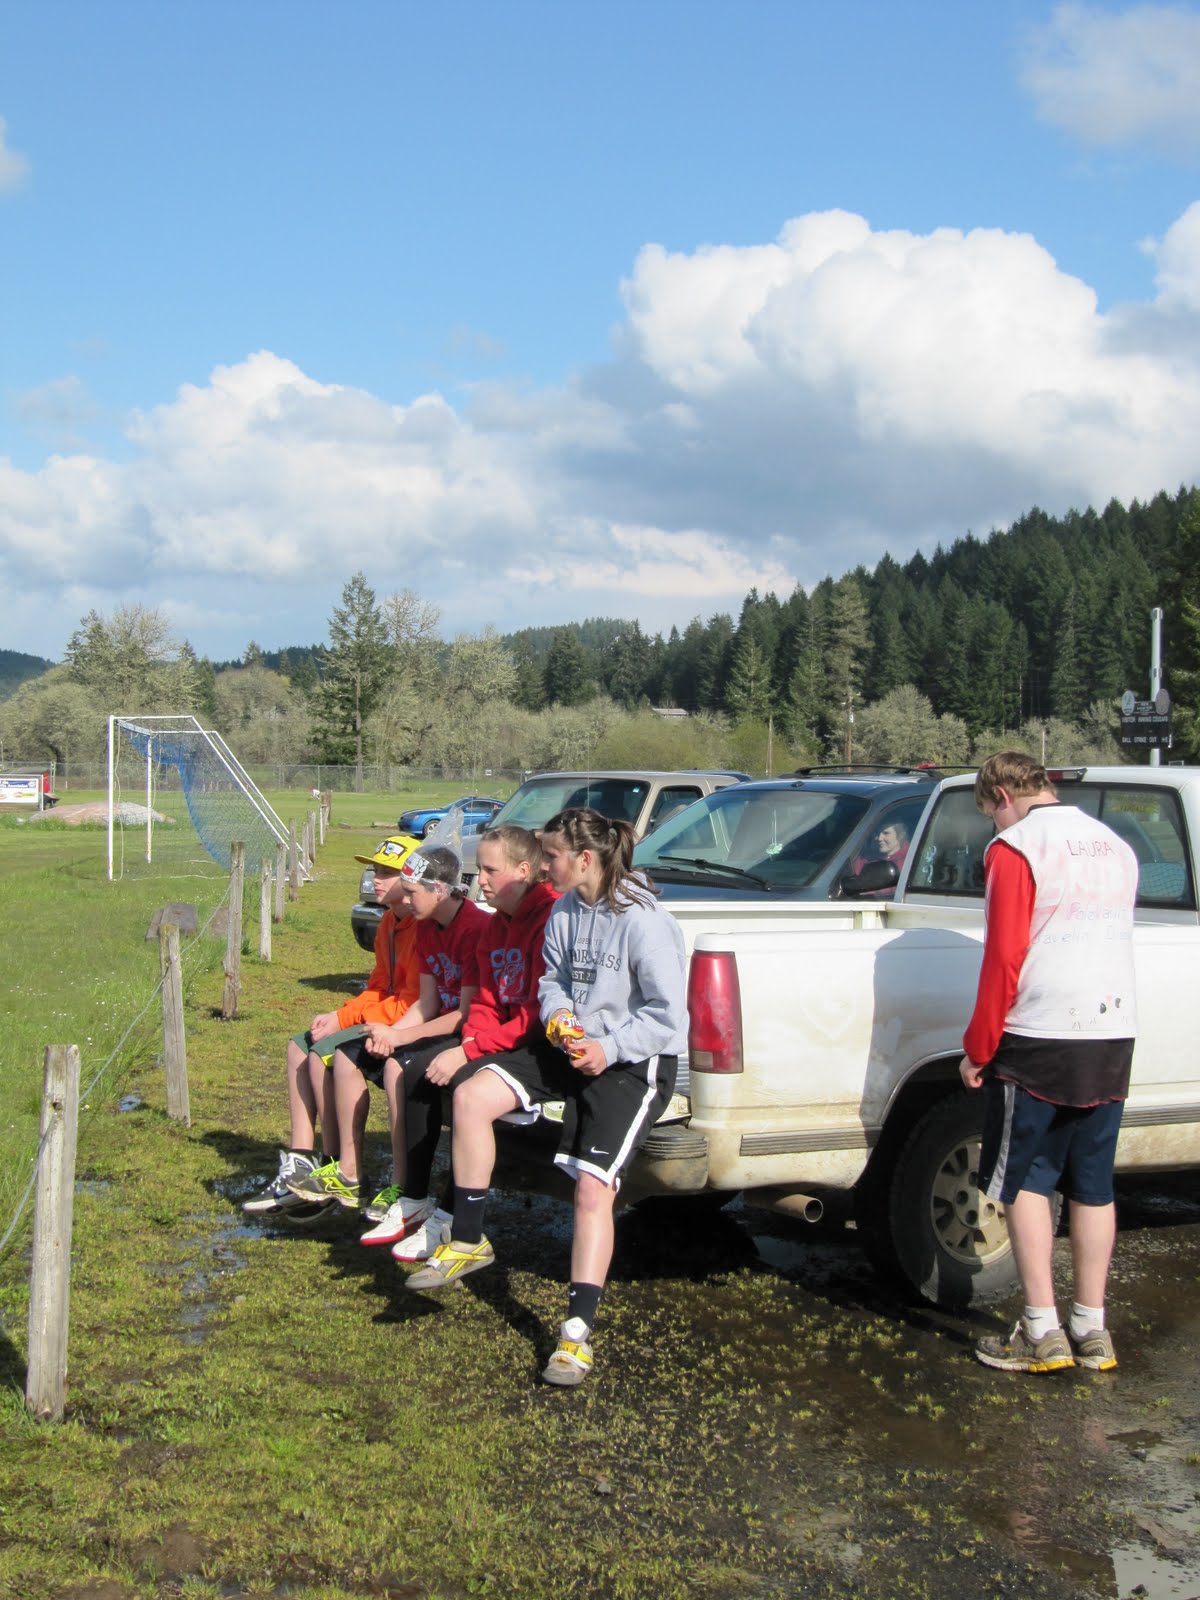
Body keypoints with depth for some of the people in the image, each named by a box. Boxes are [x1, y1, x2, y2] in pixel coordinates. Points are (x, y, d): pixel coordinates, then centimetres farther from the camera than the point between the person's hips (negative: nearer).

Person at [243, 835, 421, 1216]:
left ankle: (338, 1174, -12)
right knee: (299, 1046, 5)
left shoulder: (423, 928, -20)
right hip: (390, 1016, 11)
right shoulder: (389, 923, 13)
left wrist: (344, 1021, -16)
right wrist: (339, 1014, -1)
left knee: (323, 1052, -22)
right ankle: (301, 1163, 0)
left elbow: (412, 1003, -23)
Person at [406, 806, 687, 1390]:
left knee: (593, 1185, -19)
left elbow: (667, 1013, -16)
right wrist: (559, 1015, -7)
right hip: (574, 1047, 8)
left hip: (635, 1062, -8)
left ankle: (577, 1332, -14)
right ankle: (467, 1241, 4)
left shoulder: (644, 922, -19)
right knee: (471, 1096, -8)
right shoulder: (565, 911, 5)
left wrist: (610, 1048, -22)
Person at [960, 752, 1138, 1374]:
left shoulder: (1016, 849, -9)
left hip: (1039, 1040, -6)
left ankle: (1042, 1331, 4)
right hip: (1112, 1040, 6)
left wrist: (978, 1048, -6)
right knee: (1093, 1186, 11)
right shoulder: (1116, 848, 13)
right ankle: (1091, 1330, 16)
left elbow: (1003, 958, -13)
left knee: (1025, 1181, 4)